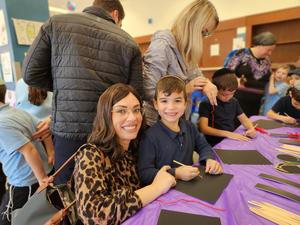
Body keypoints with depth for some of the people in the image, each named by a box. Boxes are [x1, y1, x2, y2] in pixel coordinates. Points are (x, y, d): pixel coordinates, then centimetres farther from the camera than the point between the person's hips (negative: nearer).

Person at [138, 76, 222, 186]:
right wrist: (175, 173, -25)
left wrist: (210, 159, -3)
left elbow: (203, 146, 16)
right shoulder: (150, 136, -17)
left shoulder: (189, 127, 3)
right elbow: (144, 173, -18)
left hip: (191, 184, 6)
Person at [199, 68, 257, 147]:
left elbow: (244, 118, 15)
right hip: (215, 144, -7)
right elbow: (204, 128, -16)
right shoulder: (207, 103, -11)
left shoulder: (234, 101, 8)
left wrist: (251, 128, -6)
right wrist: (227, 134, -23)